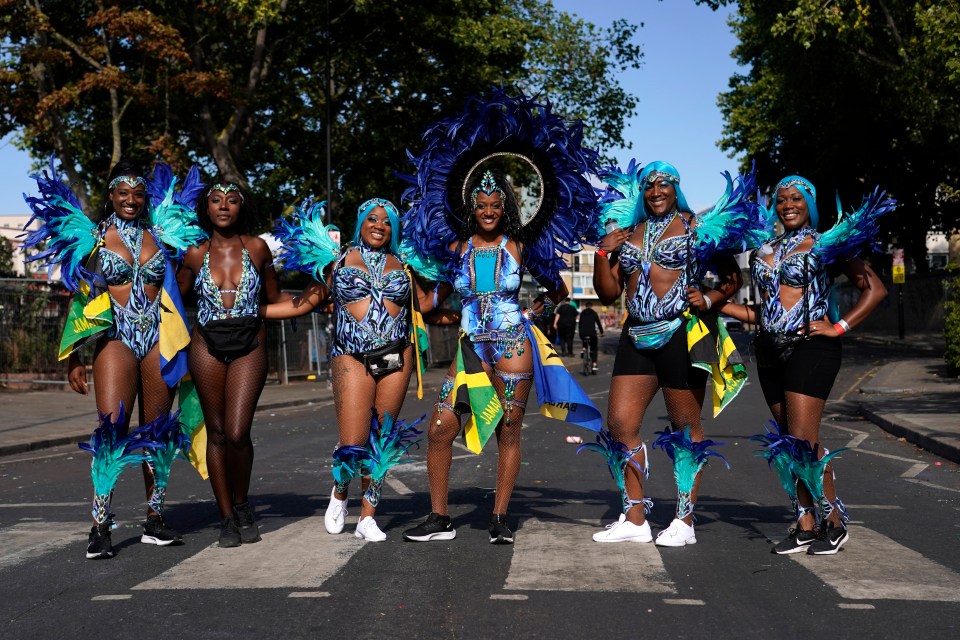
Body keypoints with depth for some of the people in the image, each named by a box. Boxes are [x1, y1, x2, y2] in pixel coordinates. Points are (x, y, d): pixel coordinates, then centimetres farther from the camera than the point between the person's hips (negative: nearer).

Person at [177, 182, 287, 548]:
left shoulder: (257, 248, 3)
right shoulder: (196, 254, 6)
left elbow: (275, 300, 13)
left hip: (249, 345, -2)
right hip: (207, 346, 2)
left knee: (237, 433, -12)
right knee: (216, 433, 4)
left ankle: (241, 505, 14)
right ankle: (227, 517, 15)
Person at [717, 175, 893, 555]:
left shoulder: (826, 245, 1)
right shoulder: (764, 251, 17)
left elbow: (875, 289, -2)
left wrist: (839, 327, -10)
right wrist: (715, 305, 11)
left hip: (810, 348, -6)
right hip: (771, 350, 6)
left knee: (802, 442, -13)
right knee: (788, 445, 5)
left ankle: (835, 523, 2)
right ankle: (806, 527, 12)